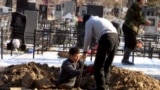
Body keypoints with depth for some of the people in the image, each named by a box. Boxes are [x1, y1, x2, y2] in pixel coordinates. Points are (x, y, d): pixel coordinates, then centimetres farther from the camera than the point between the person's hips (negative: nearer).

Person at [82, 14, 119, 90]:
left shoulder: (89, 22, 13)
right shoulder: (101, 19, 36)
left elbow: (87, 37, 9)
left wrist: (85, 51, 21)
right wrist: (98, 48, 42)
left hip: (106, 39, -8)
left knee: (98, 66, -2)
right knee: (107, 65, 18)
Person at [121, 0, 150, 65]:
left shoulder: (134, 5, 20)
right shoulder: (137, 6, -10)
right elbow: (139, 18, -11)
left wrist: (144, 22, 18)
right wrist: (146, 22, 4)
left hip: (127, 27, 10)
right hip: (130, 28, -10)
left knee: (128, 44, 11)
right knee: (132, 44, -10)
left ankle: (125, 59, 13)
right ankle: (125, 59, -11)